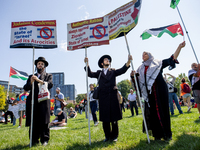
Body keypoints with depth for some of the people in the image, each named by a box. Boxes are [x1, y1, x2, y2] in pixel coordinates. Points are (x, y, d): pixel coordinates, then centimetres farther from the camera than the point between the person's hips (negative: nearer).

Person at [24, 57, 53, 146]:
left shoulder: (48, 76, 17)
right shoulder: (31, 76, 23)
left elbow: (50, 85, -3)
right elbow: (26, 88, 11)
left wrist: (39, 80, -15)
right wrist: (31, 82, -9)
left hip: (43, 101, -2)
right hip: (32, 101, 2)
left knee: (44, 122, -5)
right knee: (33, 122, 0)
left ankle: (44, 140, 5)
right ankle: (34, 140, 11)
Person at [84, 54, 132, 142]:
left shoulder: (113, 72, 13)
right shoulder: (99, 73, 15)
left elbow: (122, 70, 0)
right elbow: (90, 74, 1)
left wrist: (128, 61, -15)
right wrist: (87, 64, -10)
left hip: (112, 96, 0)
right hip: (103, 97, 1)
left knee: (114, 118, 5)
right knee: (105, 119, 6)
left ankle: (114, 136, 19)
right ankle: (107, 136, 21)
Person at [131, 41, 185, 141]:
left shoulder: (158, 63, 11)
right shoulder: (141, 69, 17)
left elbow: (172, 59, 7)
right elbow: (136, 80, 10)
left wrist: (179, 47, -1)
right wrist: (132, 75, -11)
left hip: (160, 91, -2)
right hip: (149, 93, 2)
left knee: (163, 110, 0)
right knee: (153, 112, 1)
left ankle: (167, 134, 13)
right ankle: (157, 134, 11)